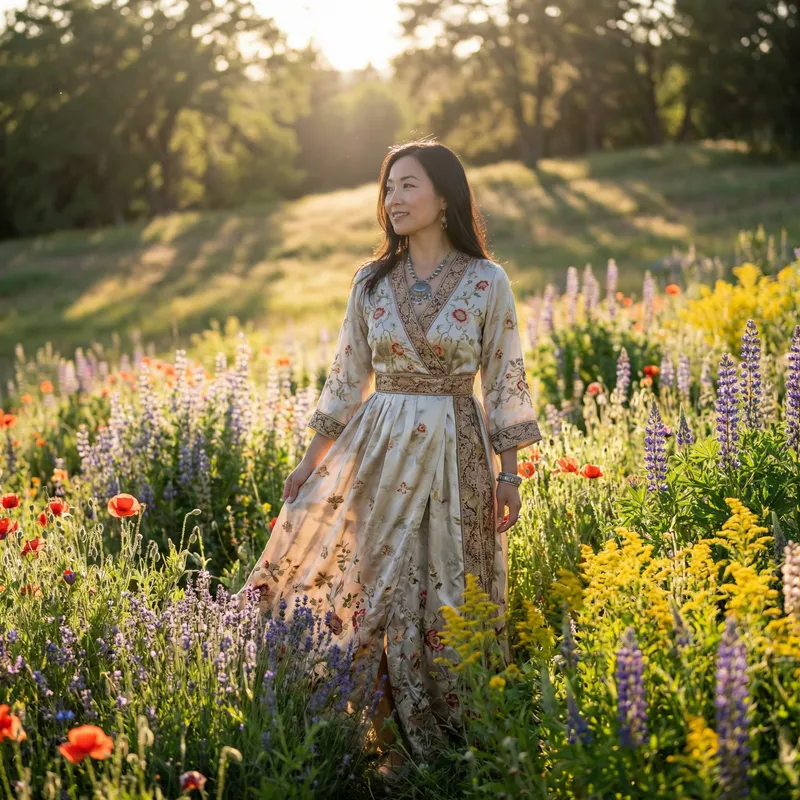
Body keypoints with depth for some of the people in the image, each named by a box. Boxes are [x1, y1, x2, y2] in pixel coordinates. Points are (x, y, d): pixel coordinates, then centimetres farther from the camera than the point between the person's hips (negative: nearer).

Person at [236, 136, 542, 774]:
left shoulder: (487, 281, -4)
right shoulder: (371, 280, 5)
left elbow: (504, 384, -2)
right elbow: (346, 378, 10)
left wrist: (510, 474, -4)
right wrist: (312, 462, 8)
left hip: (456, 453, -3)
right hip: (379, 449, 3)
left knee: (449, 594, 4)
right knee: (372, 585, 5)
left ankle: (456, 739, 20)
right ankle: (379, 735, 20)